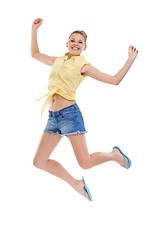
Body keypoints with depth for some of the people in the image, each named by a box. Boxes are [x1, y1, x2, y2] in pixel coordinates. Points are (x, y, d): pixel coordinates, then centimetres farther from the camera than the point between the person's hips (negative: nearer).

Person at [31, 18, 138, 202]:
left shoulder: (83, 66, 2)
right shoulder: (58, 61, 17)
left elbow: (114, 80, 0)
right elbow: (35, 53, 32)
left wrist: (130, 60, -7)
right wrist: (34, 29, 26)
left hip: (69, 113, -6)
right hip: (53, 117, 6)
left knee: (85, 162, -9)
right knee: (39, 162, 3)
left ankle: (114, 154, 22)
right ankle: (76, 184, 19)